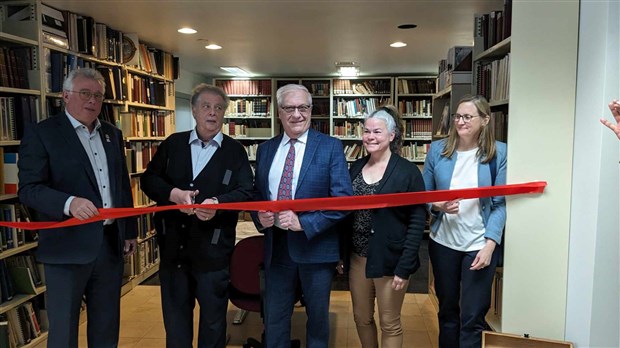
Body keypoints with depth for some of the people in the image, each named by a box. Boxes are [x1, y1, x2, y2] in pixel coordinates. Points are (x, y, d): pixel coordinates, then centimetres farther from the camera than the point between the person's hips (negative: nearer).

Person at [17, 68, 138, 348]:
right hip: (68, 246, -5)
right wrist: (69, 203, -30)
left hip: (111, 242, 5)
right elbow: (29, 189, -12)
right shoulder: (40, 134, -5)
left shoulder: (112, 134, 13)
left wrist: (130, 231, 15)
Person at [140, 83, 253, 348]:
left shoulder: (235, 151, 1)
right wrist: (173, 193, -15)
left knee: (213, 315, 12)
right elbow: (148, 179, 5)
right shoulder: (172, 144, 7)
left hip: (214, 248, -2)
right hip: (173, 244, 3)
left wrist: (218, 203, -25)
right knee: (175, 313, 17)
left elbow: (246, 192, -6)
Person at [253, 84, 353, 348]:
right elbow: (257, 194, 13)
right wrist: (259, 216, -8)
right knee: (274, 320, 15)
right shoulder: (265, 149, 7)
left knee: (318, 317, 16)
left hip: (315, 246, -3)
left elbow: (344, 198, -13)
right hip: (276, 246, 3)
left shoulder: (331, 147, -6)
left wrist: (304, 222, -21)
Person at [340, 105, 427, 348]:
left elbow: (417, 222, -12)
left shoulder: (407, 171, -11)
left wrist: (404, 267, -16)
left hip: (389, 261, -5)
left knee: (389, 323, 11)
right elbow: (345, 214, 10)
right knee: (361, 318, 17)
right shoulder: (356, 167, 5)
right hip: (357, 258, 5)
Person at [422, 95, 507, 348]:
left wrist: (490, 245, -15)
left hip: (480, 245, -2)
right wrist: (438, 206, -17)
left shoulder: (498, 153, -6)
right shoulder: (437, 149, -1)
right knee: (447, 311, 19)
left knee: (472, 317, 3)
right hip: (443, 242, 3)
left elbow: (500, 204, -7)